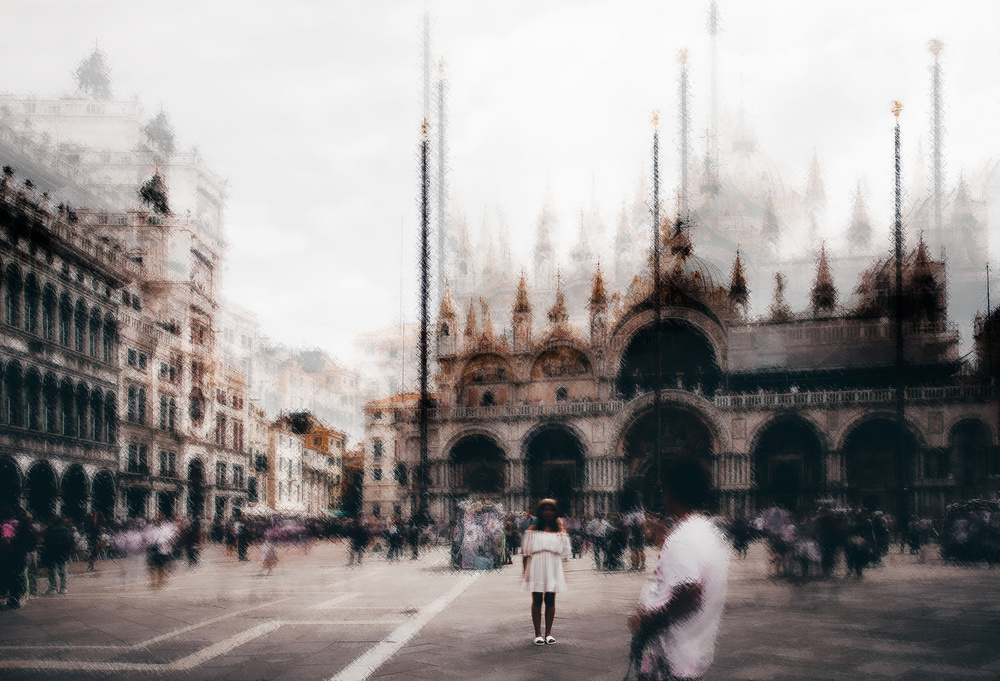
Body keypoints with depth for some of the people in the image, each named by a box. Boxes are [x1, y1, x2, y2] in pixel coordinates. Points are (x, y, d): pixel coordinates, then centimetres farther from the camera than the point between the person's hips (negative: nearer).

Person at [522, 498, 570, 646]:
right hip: (536, 568, -1)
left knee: (550, 600, 4)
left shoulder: (560, 532, 8)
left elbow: (564, 554, 9)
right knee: (537, 600, 1)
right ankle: (538, 634, 7)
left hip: (553, 569, 1)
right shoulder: (533, 531, 4)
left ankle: (548, 633, 13)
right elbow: (526, 552, 4)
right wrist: (525, 571, -3)